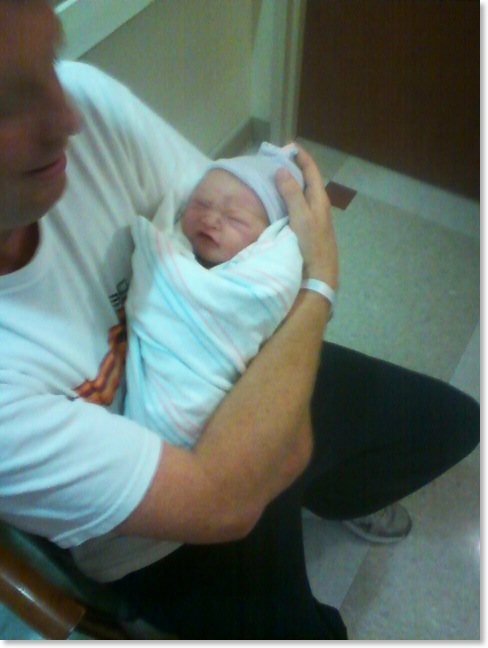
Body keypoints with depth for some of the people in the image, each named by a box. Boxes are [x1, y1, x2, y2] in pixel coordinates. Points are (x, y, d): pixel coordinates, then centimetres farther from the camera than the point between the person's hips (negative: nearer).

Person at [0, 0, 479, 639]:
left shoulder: (87, 98, -25)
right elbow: (221, 504, -34)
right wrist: (319, 281, -28)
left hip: (245, 385, 5)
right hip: (166, 534, -4)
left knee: (455, 421, 14)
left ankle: (332, 495, 43)